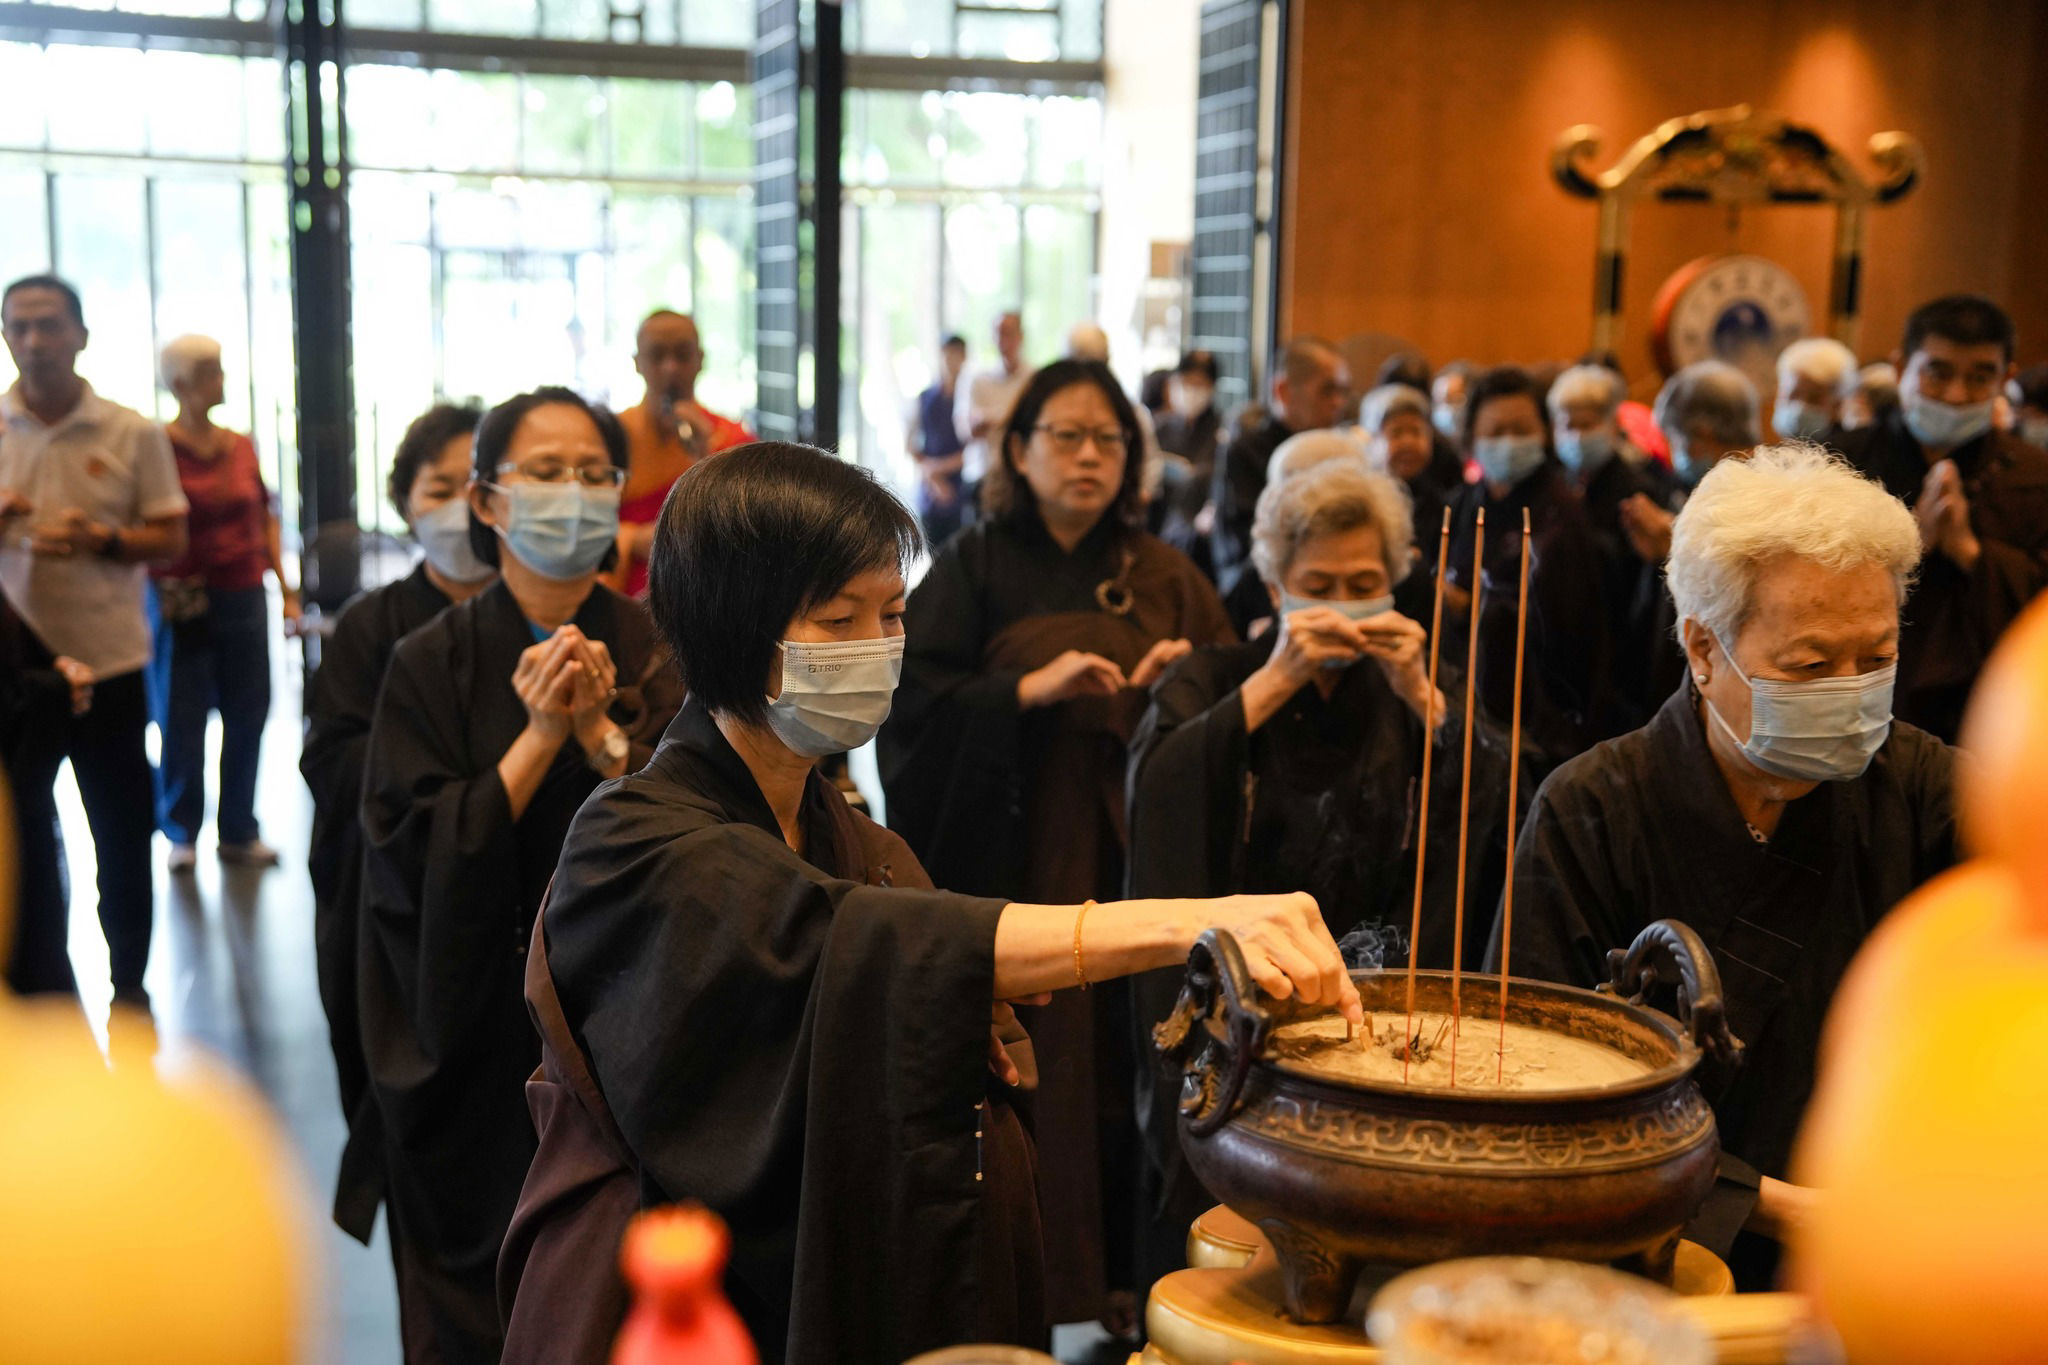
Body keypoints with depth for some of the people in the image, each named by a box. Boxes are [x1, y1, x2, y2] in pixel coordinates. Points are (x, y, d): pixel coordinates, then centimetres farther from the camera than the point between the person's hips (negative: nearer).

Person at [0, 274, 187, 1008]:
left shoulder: (134, 433, -1)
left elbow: (171, 540, 0)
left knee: (124, 837, 8)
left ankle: (129, 982, 24)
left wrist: (101, 540, -18)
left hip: (109, 661, -1)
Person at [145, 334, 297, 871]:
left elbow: (265, 519, 13)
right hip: (179, 600, -4)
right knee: (180, 721, 4)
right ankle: (181, 833, 20)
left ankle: (238, 831, 17)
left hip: (244, 595, 4)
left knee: (248, 715, 5)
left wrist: (285, 589, 10)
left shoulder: (242, 447, 8)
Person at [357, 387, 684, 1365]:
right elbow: (414, 854, -11)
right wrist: (539, 735, -19)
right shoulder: (432, 663, -2)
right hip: (477, 1034, 0)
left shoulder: (657, 653, 0)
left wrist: (598, 729, -20)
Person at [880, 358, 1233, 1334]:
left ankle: (1117, 1274, 15)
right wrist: (1033, 687, -18)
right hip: (1011, 864, -2)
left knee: (1122, 1064, 0)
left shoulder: (1164, 581, 11)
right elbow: (915, 707, -6)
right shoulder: (975, 567, 3)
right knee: (1027, 1073, -3)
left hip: (1128, 860, 2)